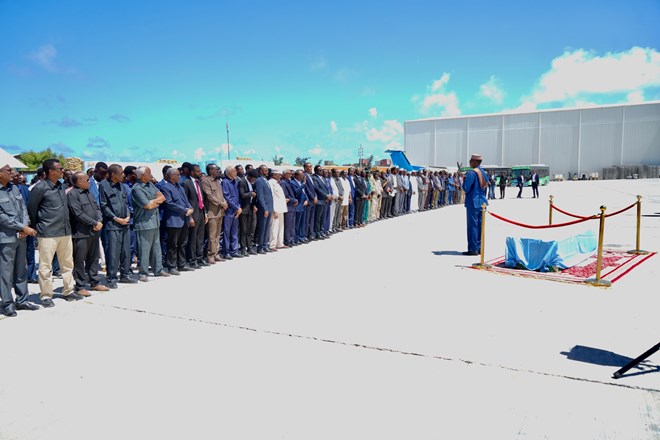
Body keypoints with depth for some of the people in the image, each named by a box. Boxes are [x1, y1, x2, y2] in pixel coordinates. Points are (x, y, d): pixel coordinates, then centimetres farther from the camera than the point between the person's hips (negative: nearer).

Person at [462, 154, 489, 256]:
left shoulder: (471, 173, -15)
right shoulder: (484, 173, 12)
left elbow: (466, 188, -16)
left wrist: (464, 180, 0)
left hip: (473, 202, -8)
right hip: (482, 202, 8)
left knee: (472, 225, -4)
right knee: (480, 225, 11)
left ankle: (473, 249, -2)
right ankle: (479, 247, 17)